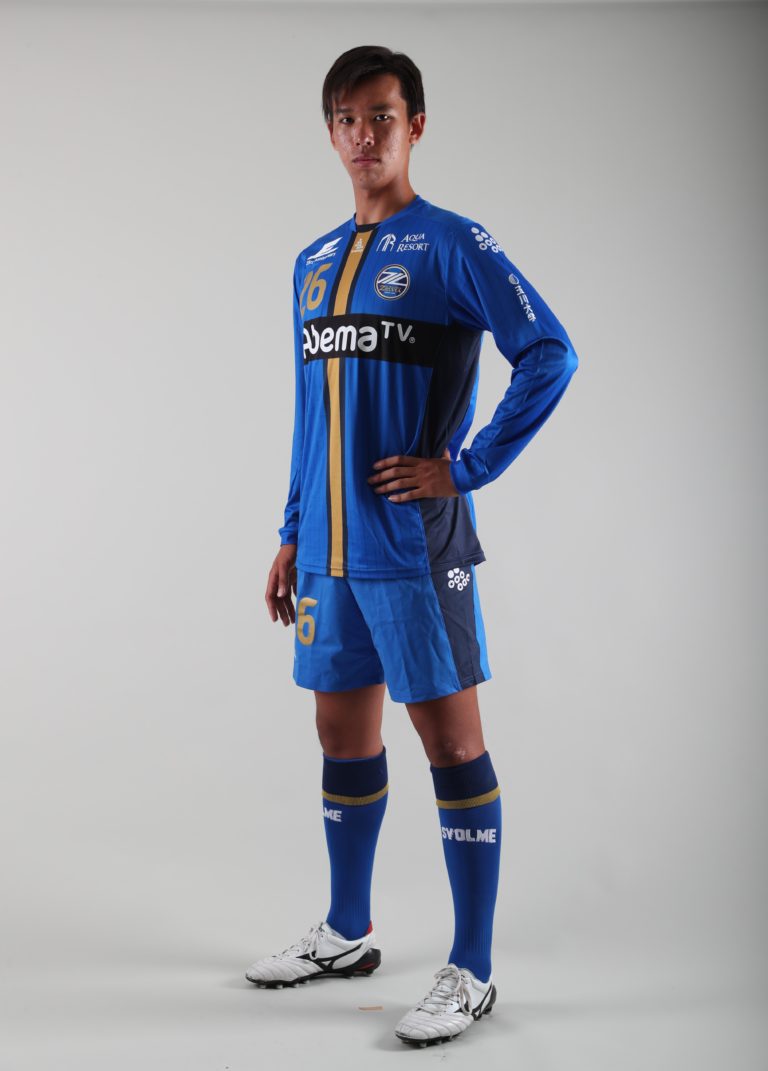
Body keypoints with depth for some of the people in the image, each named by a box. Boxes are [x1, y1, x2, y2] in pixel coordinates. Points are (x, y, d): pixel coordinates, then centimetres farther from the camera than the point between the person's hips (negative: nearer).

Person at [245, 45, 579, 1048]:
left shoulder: (453, 244, -5)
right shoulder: (313, 263, 15)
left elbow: (550, 355, -12)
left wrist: (466, 468, -14)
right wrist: (293, 536, 17)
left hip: (416, 546, -7)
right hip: (330, 549, 7)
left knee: (451, 739, 0)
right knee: (343, 732, 16)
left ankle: (471, 971, 10)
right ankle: (348, 932, 34)